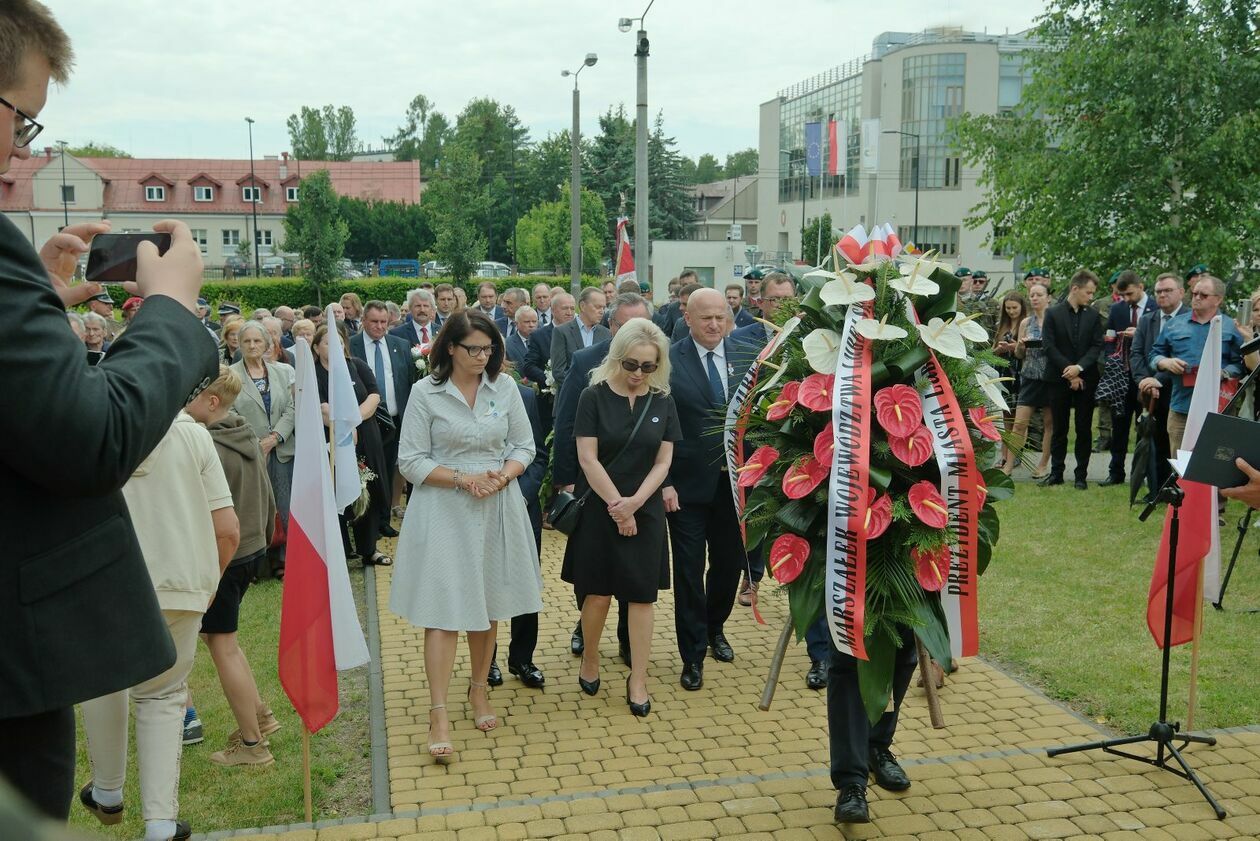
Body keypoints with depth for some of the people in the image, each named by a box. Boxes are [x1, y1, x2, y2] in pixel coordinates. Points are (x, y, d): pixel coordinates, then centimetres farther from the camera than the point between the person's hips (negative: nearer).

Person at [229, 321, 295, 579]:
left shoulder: (283, 372, 12)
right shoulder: (231, 374, 2)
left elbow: (292, 408, 6)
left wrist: (274, 437, -8)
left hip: (281, 450, 3)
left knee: (283, 508, 1)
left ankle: (281, 560, 10)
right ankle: (254, 564, 6)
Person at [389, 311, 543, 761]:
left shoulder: (505, 387, 3)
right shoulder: (425, 392, -6)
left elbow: (524, 446, 7)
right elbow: (410, 461, -6)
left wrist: (501, 476, -12)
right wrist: (462, 478, -17)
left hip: (498, 507, 3)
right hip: (444, 509, -3)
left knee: (489, 605, 12)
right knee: (444, 610, -6)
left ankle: (479, 690, 31)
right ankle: (439, 714, -1)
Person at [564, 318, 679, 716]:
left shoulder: (663, 402, 3)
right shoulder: (594, 397, -6)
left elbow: (663, 462, 1)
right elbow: (588, 459, -10)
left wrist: (635, 502, -12)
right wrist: (617, 506, -11)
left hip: (646, 510, 2)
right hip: (599, 509, -2)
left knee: (641, 594, 3)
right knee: (598, 592, 3)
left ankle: (638, 679, 12)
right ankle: (590, 659, 27)